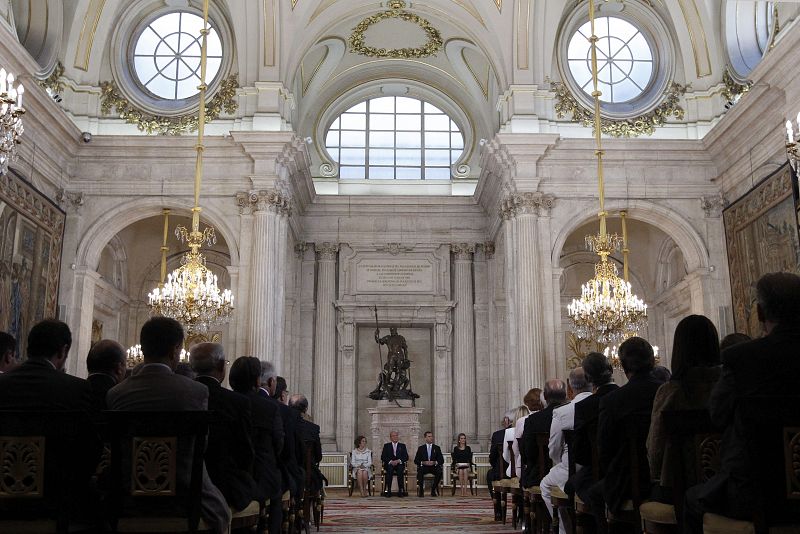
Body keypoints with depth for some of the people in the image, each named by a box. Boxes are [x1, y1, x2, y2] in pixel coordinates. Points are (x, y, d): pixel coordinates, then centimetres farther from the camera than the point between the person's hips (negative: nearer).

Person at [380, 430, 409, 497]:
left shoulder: (402, 446, 18)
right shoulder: (386, 446, 16)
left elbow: (406, 457, 5)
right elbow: (383, 457, 4)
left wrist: (398, 461, -13)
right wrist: (390, 461, -14)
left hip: (399, 464, 0)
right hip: (389, 464, 0)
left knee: (400, 469, -34)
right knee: (389, 469, -34)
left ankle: (401, 490, -34)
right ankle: (388, 490, -35)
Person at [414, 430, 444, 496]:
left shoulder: (437, 448, 13)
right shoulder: (421, 448, 11)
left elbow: (441, 460, 6)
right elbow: (416, 461, 4)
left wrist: (435, 462, -15)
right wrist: (423, 462, -15)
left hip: (434, 467, 1)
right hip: (423, 466, -1)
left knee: (439, 472, -32)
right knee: (419, 472, -34)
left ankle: (433, 489, -16)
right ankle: (421, 490, -20)